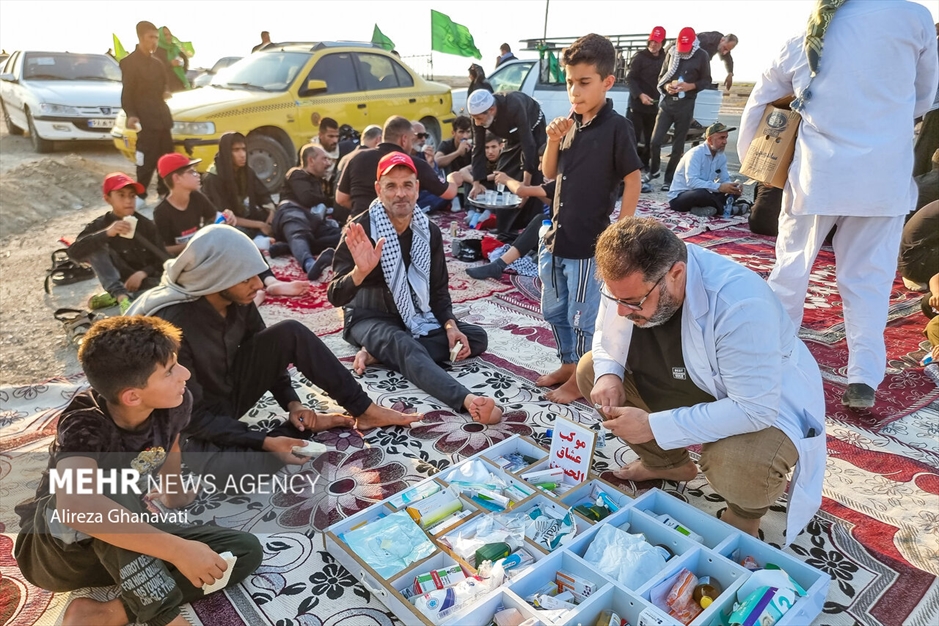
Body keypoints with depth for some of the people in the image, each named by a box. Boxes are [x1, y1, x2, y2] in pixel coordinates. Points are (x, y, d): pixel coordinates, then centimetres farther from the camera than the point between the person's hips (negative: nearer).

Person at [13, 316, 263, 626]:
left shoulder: (174, 403, -15)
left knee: (246, 550, -11)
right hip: (54, 549, -6)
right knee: (111, 487, -38)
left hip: (125, 540, 6)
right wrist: (179, 550, -49)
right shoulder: (85, 425, -30)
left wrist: (175, 497, 26)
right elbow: (75, 505, -50)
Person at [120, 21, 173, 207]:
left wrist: (166, 92, 4)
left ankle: (164, 192, 19)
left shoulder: (157, 63, 19)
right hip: (146, 120, -7)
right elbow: (127, 92, -8)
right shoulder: (129, 62, -4)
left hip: (162, 117, 7)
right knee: (147, 161, -7)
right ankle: (140, 195, 1)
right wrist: (130, 114, -22)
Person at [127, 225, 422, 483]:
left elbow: (265, 350, 3)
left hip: (231, 391, 7)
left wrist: (291, 403, -10)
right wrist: (266, 441, -31)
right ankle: (310, 424, -6)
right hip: (194, 429, -6)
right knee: (259, 464, -37)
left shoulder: (237, 299, -13)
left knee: (291, 334, -14)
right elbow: (192, 417, -27)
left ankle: (366, 411, -8)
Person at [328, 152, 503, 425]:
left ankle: (378, 354, -19)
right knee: (404, 345, -37)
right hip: (370, 318, -6)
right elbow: (335, 297, -23)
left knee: (477, 338, -9)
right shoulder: (360, 230, -18)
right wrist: (361, 270, -44)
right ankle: (467, 400, -58)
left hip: (415, 317, 6)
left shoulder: (429, 231, -3)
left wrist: (450, 326, -12)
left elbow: (439, 288, 6)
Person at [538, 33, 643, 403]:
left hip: (589, 243, -7)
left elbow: (633, 180, -11)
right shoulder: (571, 124, 6)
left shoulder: (616, 127, -12)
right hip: (558, 236, 7)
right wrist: (553, 141, -7)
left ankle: (582, 379, 22)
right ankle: (568, 366, 36)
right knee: (554, 310, 18)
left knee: (583, 316, 4)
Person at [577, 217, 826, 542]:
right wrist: (608, 373, -20)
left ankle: (746, 515, 4)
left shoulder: (740, 305, -37)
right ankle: (667, 462, 15)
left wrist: (655, 426, -33)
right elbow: (606, 334, 2)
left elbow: (755, 409, -34)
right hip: (690, 382, 7)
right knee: (591, 370, -4)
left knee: (739, 468, -37)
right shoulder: (629, 278, -18)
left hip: (768, 402, -6)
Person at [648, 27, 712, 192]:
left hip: (685, 105, -2)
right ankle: (653, 171, 18)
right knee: (655, 141, -6)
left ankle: (669, 179, 14)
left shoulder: (701, 56, -1)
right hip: (667, 102, 2)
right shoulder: (671, 52, 5)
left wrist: (690, 86, -15)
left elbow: (707, 81, 4)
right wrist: (666, 86, -11)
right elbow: (661, 76, 11)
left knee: (678, 145, 4)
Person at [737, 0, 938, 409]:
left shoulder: (800, 43, 8)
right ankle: (863, 379, 4)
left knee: (791, 266, 13)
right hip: (884, 176, -1)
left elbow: (756, 107, 15)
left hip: (816, 175, 1)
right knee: (868, 277, 5)